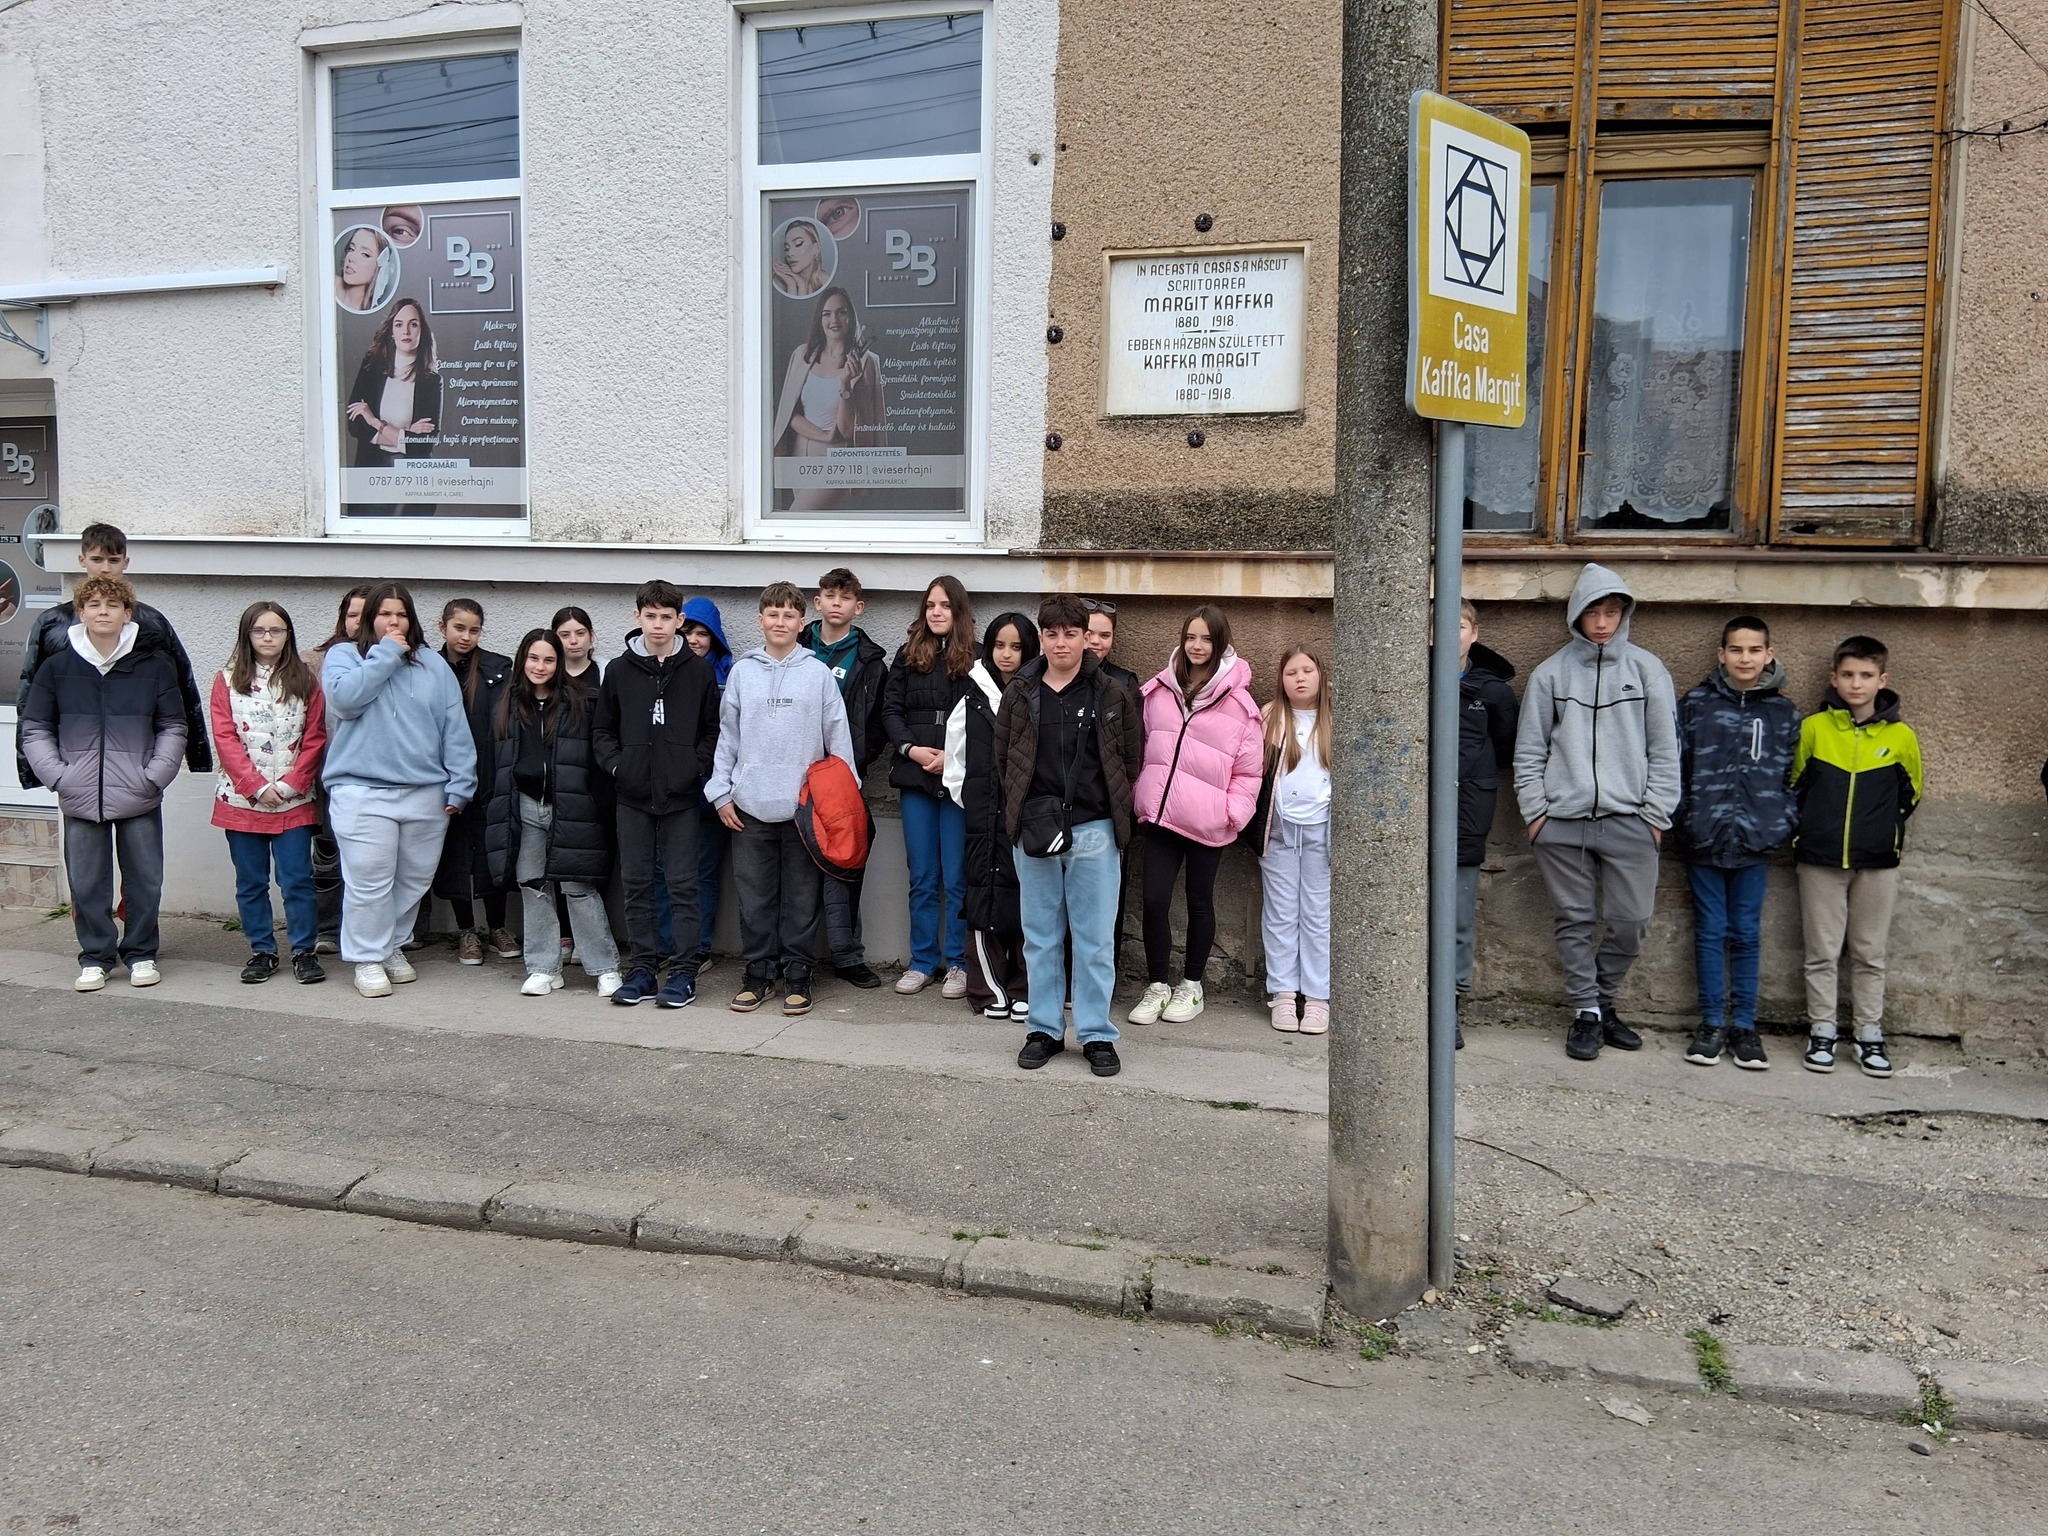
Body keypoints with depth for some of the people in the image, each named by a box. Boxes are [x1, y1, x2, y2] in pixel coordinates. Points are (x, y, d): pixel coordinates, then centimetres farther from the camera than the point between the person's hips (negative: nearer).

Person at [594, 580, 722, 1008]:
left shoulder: (699, 671, 1)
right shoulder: (620, 670, 6)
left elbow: (713, 730, 4)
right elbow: (602, 730, 12)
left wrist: (696, 766, -9)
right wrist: (616, 764, -3)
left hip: (680, 796, -2)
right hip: (632, 796, 2)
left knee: (682, 884, 0)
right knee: (636, 885, 7)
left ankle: (683, 973, 6)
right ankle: (642, 969, 16)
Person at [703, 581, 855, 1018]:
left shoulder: (818, 673, 2)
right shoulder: (742, 671, 6)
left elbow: (838, 737, 3)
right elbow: (727, 736, 8)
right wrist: (721, 792, 3)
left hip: (803, 805, -1)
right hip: (749, 806, 2)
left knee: (801, 895, 5)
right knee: (754, 895, 7)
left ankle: (797, 974, 14)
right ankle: (758, 970, 18)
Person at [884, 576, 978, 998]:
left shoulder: (976, 659, -1)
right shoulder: (908, 656, 10)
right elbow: (890, 710, 7)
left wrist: (953, 757, -15)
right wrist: (912, 748, -8)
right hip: (916, 777, 3)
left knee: (957, 876, 2)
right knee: (922, 876, 10)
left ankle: (958, 962, 11)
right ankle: (923, 960, 18)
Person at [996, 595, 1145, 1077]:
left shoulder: (1111, 696, 2)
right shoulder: (1020, 694, 5)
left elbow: (1132, 758, 9)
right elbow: (1002, 757, 12)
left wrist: (1108, 803, 6)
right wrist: (1024, 809, 7)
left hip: (1094, 830, -1)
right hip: (1033, 832, 2)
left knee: (1094, 939, 3)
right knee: (1041, 937, 9)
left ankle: (1096, 1034, 13)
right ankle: (1045, 1030, 20)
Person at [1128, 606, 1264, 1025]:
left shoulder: (1237, 701, -5)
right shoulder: (1159, 690, 5)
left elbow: (1249, 769, -3)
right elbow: (1144, 745, 14)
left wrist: (1235, 813, -9)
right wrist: (1141, 792, 7)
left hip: (1206, 819, -2)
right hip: (1161, 812, 3)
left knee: (1199, 900, 11)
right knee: (1154, 899, -1)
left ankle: (1191, 986, 26)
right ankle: (1157, 986, 14)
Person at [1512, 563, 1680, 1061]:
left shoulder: (1646, 669, 5)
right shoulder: (1550, 673, 6)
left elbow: (1664, 748, 5)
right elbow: (1529, 749, 7)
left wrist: (1657, 814, -1)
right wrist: (1534, 810, -1)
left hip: (1628, 820, 0)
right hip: (1561, 821, 0)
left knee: (1631, 921, 1)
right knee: (1574, 922, 5)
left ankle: (1602, 1000, 22)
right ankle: (1586, 1013, 16)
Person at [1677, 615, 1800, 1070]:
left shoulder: (1784, 712, 7)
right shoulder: (1696, 704, 2)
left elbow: (1793, 775, 11)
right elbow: (1676, 765, 4)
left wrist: (1787, 823, 1)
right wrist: (1681, 819, -1)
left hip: (1756, 842, 1)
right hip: (1704, 840, -1)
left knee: (1747, 933, 6)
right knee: (1710, 931, 5)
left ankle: (1744, 1025, 14)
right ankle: (1712, 1023, 14)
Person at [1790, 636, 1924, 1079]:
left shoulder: (1900, 736, 0)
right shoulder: (1813, 727, -2)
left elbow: (1910, 793, 14)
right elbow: (1794, 784, 9)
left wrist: (1885, 831, 10)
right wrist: (1806, 829, 8)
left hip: (1877, 863, 1)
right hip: (1820, 859, 0)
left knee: (1870, 954, 8)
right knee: (1822, 952, 4)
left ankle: (1870, 1035, 16)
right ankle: (1821, 1032, 12)